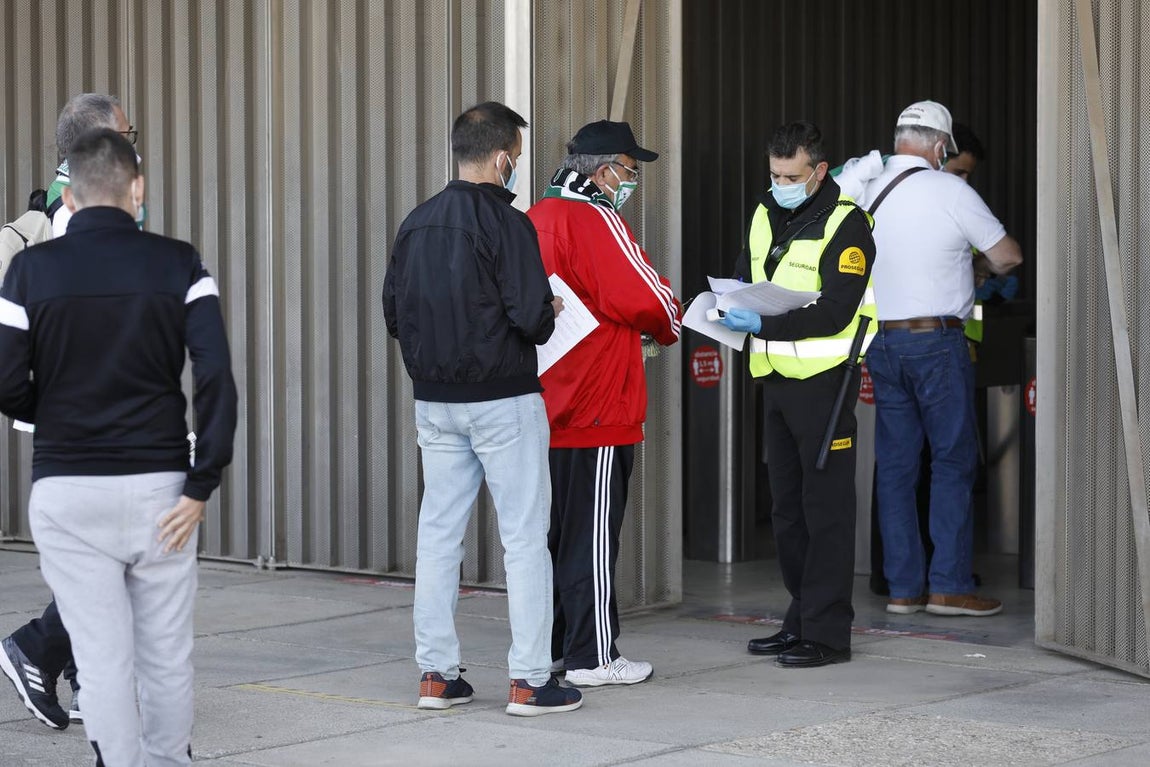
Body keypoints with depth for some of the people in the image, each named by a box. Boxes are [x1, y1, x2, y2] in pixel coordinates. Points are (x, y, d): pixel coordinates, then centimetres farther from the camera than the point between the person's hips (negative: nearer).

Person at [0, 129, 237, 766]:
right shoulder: (179, 265, -1)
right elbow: (216, 378, -10)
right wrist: (201, 488, -6)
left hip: (68, 491, -1)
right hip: (158, 485, 1)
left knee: (103, 659, 3)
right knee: (167, 655, 14)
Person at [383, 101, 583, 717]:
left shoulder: (417, 223, 6)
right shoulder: (505, 224, -14)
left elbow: (394, 313, 9)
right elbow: (532, 316, -19)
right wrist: (549, 314, 2)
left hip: (435, 403, 6)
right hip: (503, 399, -6)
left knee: (439, 534, 11)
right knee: (525, 538, 0)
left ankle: (435, 674, 14)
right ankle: (529, 681, 1)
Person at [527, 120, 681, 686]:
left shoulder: (538, 217, 12)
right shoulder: (596, 221, -14)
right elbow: (645, 297, -17)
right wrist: (670, 326, 6)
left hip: (547, 406, 9)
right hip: (597, 407, -9)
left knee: (551, 529, 15)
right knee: (592, 535, -3)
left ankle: (547, 645, 21)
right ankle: (592, 658, 1)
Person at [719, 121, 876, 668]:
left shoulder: (845, 224, -12)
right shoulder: (766, 215, 12)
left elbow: (836, 311, -19)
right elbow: (744, 275, 21)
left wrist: (765, 323, -26)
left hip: (823, 378, -8)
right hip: (776, 377, 8)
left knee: (825, 507, -5)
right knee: (787, 505, 13)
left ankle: (827, 633, -1)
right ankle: (800, 620, 23)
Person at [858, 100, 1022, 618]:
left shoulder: (866, 193, 6)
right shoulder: (950, 191, -8)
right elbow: (1008, 256, -1)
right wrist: (990, 271, 21)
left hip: (881, 341, 5)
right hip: (937, 341, -5)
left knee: (895, 466, 8)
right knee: (953, 462, 1)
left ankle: (903, 586, 9)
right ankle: (949, 585, -3)